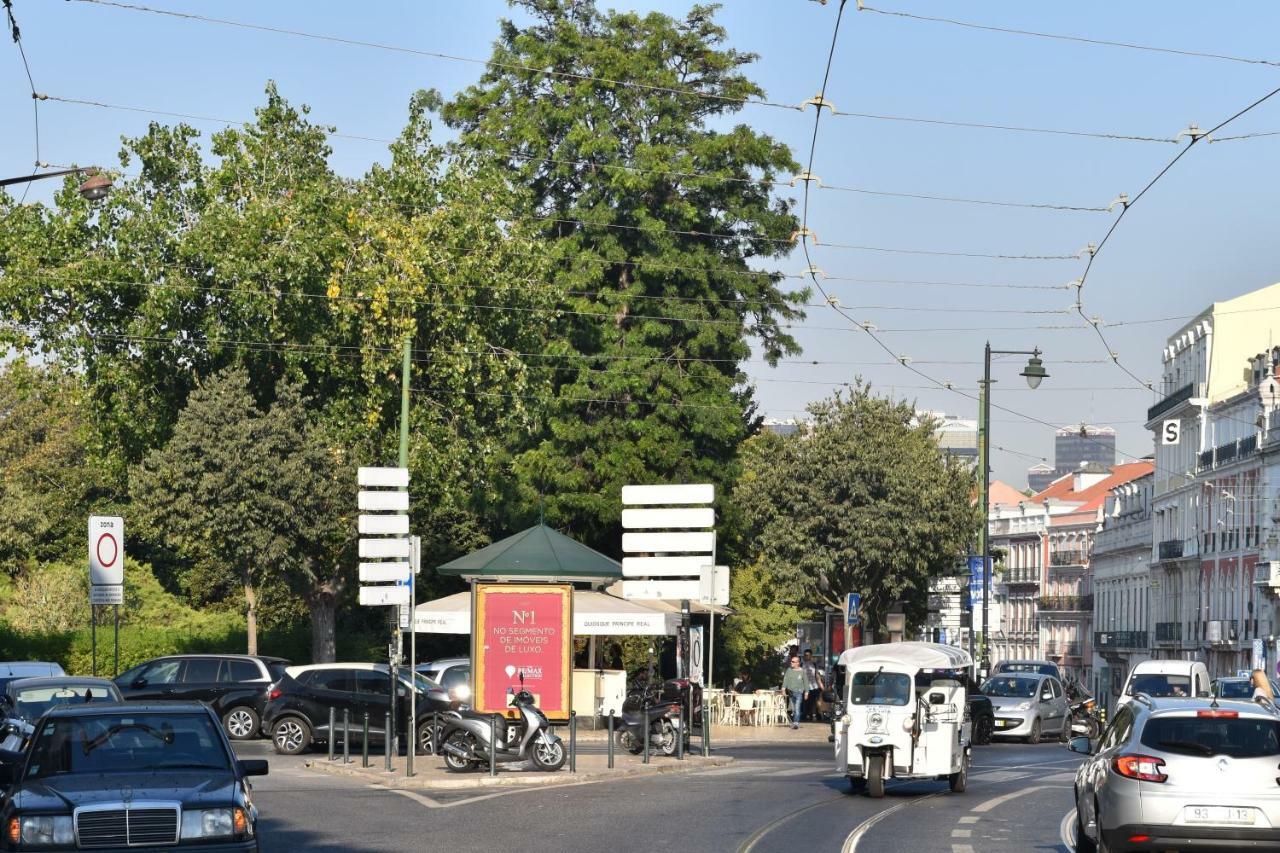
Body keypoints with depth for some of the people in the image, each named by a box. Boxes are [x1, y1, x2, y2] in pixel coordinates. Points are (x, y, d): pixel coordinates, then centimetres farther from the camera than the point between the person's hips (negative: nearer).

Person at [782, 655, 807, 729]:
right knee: (793, 709, 8)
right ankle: (793, 722, 18)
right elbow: (786, 679, 3)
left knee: (797, 708, -13)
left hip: (799, 692, -3)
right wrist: (783, 688, -10)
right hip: (790, 692, 3)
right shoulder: (789, 670, 8)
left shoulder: (802, 671, 2)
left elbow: (806, 682, 5)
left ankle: (796, 723, -18)